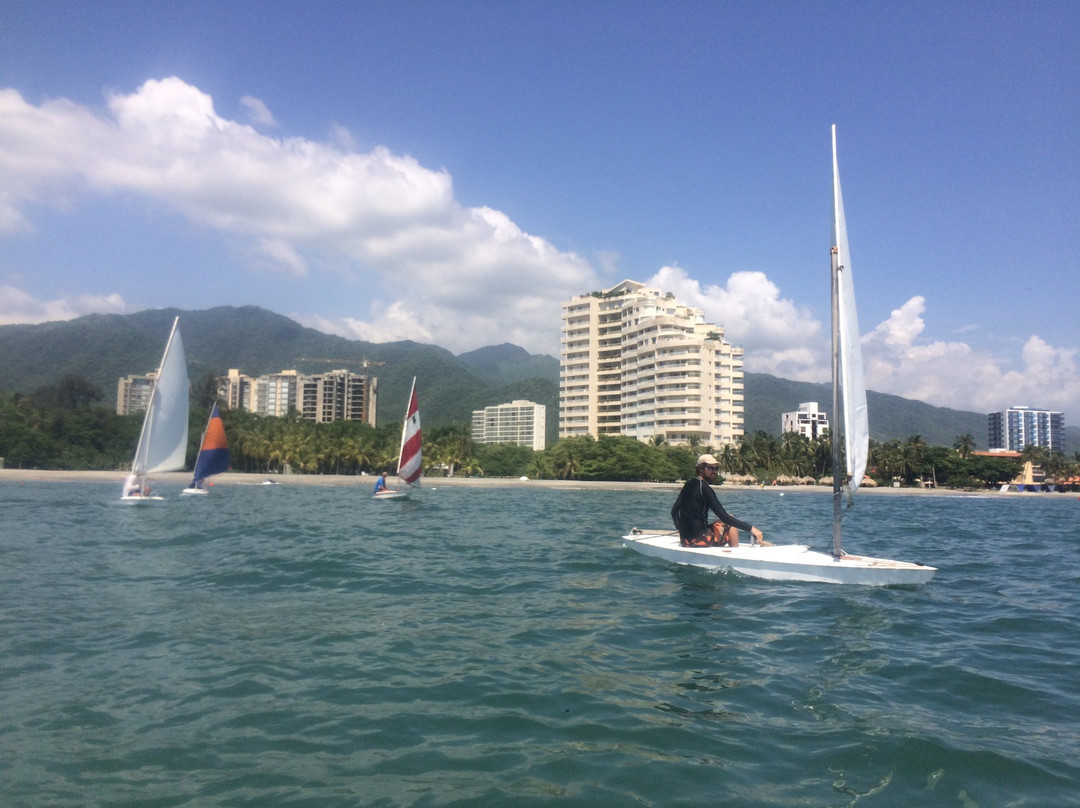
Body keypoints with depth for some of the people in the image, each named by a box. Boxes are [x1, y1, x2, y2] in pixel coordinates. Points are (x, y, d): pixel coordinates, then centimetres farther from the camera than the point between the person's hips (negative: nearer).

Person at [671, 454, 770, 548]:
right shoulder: (704, 488, -14)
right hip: (699, 540, -8)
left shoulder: (688, 485, 10)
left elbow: (674, 511, 14)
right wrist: (751, 528, -23)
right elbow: (724, 516, -21)